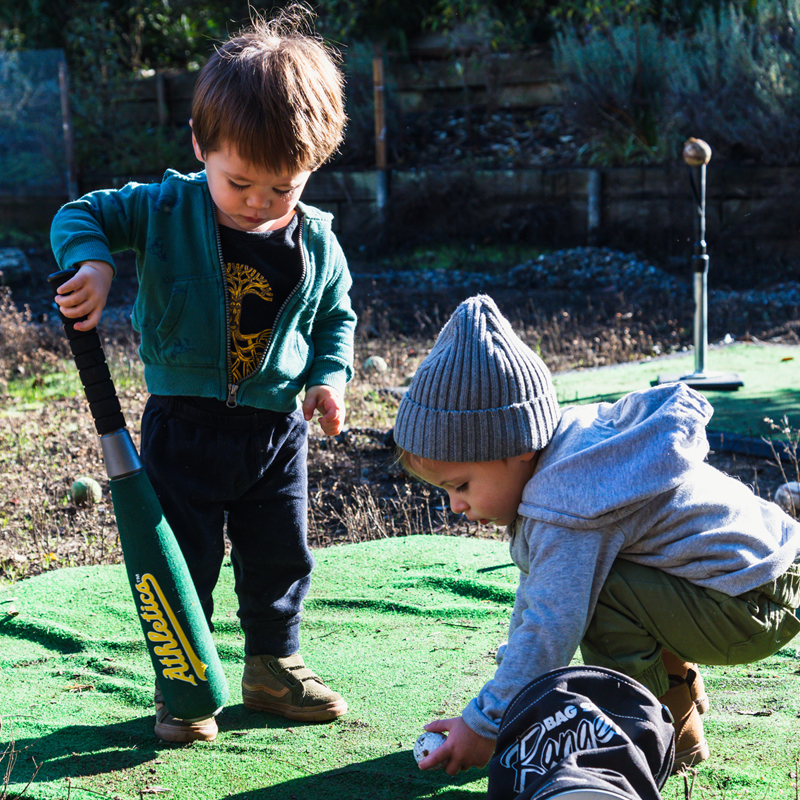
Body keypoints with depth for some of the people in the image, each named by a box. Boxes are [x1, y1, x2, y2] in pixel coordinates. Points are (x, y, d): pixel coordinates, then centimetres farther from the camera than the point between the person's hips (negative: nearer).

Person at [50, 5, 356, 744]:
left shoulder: (315, 243, -4)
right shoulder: (165, 211, -12)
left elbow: (336, 314, 11)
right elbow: (82, 214, -5)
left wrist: (331, 376, -4)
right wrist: (91, 261, -26)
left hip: (277, 427, 3)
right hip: (185, 425, -2)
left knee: (281, 556, 13)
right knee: (181, 560, 5)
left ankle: (274, 668, 33)